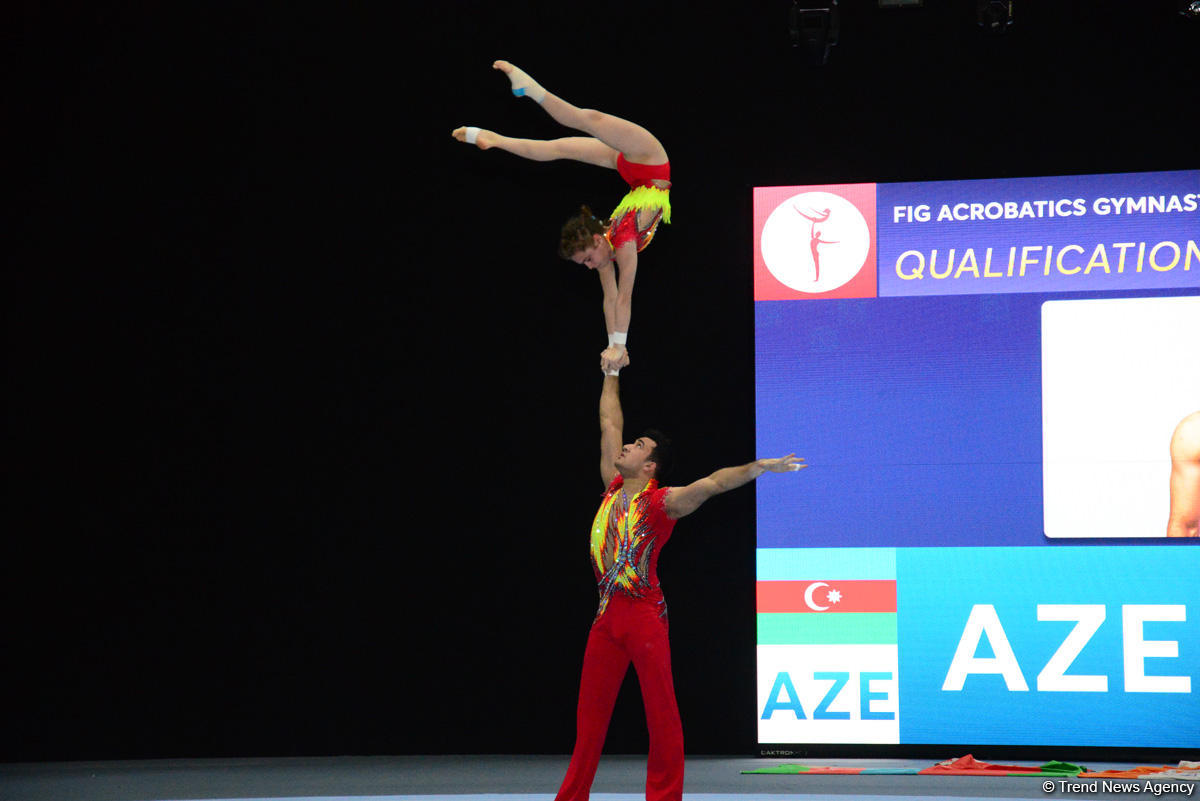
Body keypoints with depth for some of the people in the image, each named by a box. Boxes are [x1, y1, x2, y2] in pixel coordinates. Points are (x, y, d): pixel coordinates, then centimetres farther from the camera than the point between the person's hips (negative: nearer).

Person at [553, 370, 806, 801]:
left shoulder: (664, 501, -6)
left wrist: (759, 467, -31)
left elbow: (712, 483, -20)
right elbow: (609, 423, 21)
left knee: (660, 711, -3)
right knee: (590, 713, 9)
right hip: (607, 614, 6)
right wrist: (612, 373, 28)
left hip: (645, 614, -6)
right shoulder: (614, 487, 11)